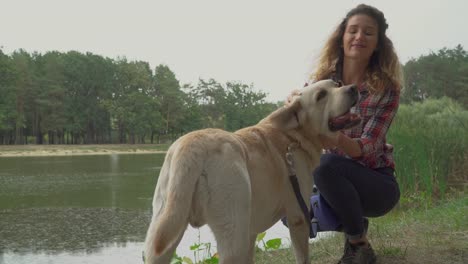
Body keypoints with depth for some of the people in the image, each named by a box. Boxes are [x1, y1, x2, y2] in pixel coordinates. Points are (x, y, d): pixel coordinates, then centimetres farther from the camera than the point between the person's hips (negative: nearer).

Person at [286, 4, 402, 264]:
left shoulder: (386, 89, -14)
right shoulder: (323, 80, -4)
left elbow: (366, 148, -23)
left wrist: (333, 137, -46)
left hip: (377, 183, -4)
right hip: (338, 181, 4)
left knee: (327, 164, -33)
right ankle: (355, 224, 8)